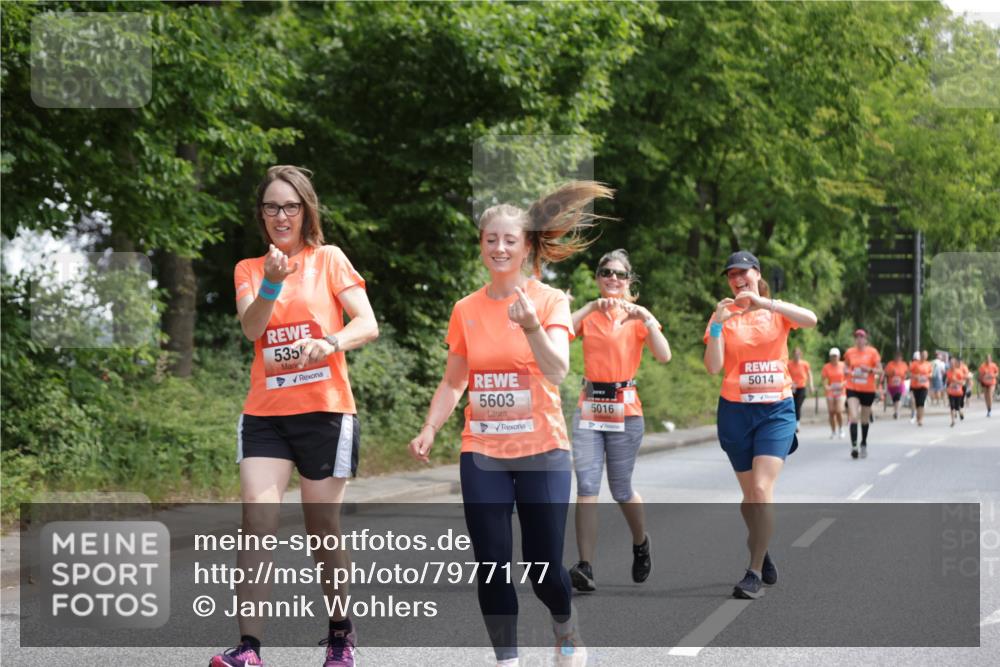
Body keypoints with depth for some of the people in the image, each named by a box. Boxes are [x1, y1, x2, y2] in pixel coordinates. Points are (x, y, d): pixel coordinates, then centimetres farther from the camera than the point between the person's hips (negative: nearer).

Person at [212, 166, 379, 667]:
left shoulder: (329, 259, 3)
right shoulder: (249, 269, 10)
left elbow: (368, 325, -6)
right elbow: (251, 328, -8)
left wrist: (331, 342, -27)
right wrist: (271, 283, -25)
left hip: (325, 411, -2)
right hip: (265, 415, 2)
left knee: (323, 528, 6)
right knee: (256, 522, -13)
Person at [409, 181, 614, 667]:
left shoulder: (550, 300, -4)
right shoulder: (466, 310, 4)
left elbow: (557, 372, -18)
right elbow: (453, 381, 13)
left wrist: (531, 325, -33)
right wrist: (429, 431, -1)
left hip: (541, 451, -2)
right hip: (482, 454, 2)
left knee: (543, 569, 0)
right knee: (492, 566, -2)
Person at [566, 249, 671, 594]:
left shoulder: (637, 318, 4)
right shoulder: (588, 316, 7)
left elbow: (664, 356, -12)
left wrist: (647, 317, -20)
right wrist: (591, 307, -20)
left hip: (624, 410, -1)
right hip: (589, 408, 1)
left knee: (621, 491, 6)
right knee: (587, 486, -12)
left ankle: (640, 543, 36)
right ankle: (585, 568, -15)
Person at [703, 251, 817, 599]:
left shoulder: (777, 311, 3)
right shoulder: (723, 316, 4)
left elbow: (810, 319, -19)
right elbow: (713, 367, -7)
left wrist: (763, 302, -25)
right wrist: (717, 323, -18)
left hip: (776, 410, -2)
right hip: (736, 411, 2)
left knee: (762, 488, -15)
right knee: (750, 492, 9)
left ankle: (755, 573, -12)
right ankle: (759, 548, 35)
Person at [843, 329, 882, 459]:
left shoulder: (872, 352, -3)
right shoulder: (849, 352, 2)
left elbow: (880, 371, -2)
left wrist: (870, 369, -20)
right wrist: (848, 372, -2)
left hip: (868, 390, 0)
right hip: (853, 389, 0)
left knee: (865, 419, 13)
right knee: (853, 417, -17)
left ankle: (864, 444, 33)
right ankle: (854, 445, -21)